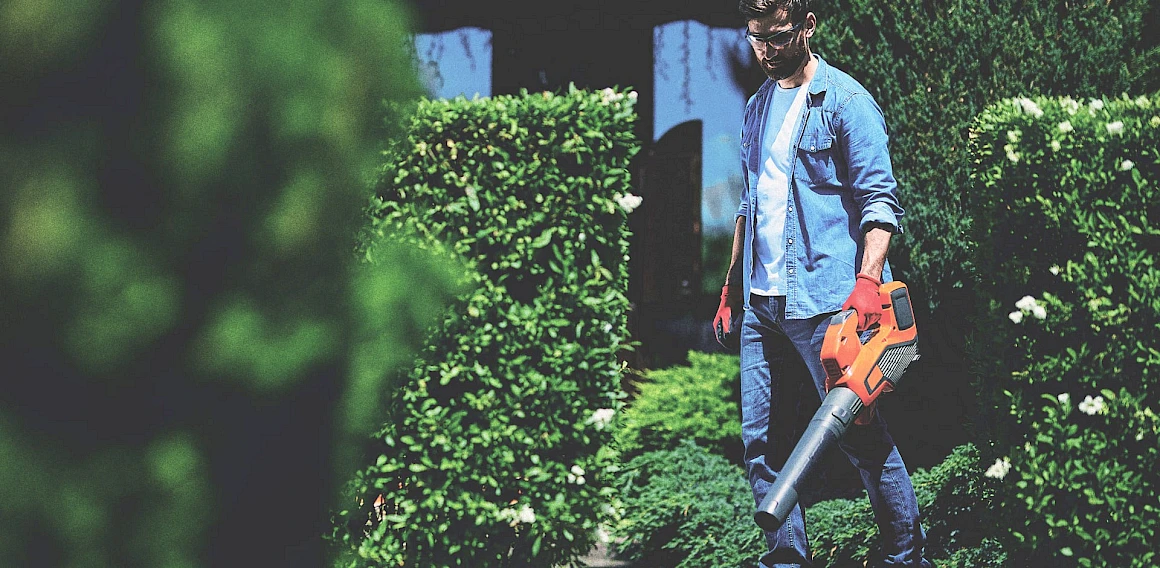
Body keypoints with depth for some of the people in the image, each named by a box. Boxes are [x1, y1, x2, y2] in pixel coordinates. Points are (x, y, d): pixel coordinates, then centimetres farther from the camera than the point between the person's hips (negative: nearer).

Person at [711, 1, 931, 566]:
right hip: (761, 304, 7)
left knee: (863, 436, -3)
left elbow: (879, 199, -12)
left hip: (824, 302, -7)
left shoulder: (845, 101, -6)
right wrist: (732, 286, 21)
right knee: (760, 440, 7)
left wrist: (869, 280, -25)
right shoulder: (757, 107, 17)